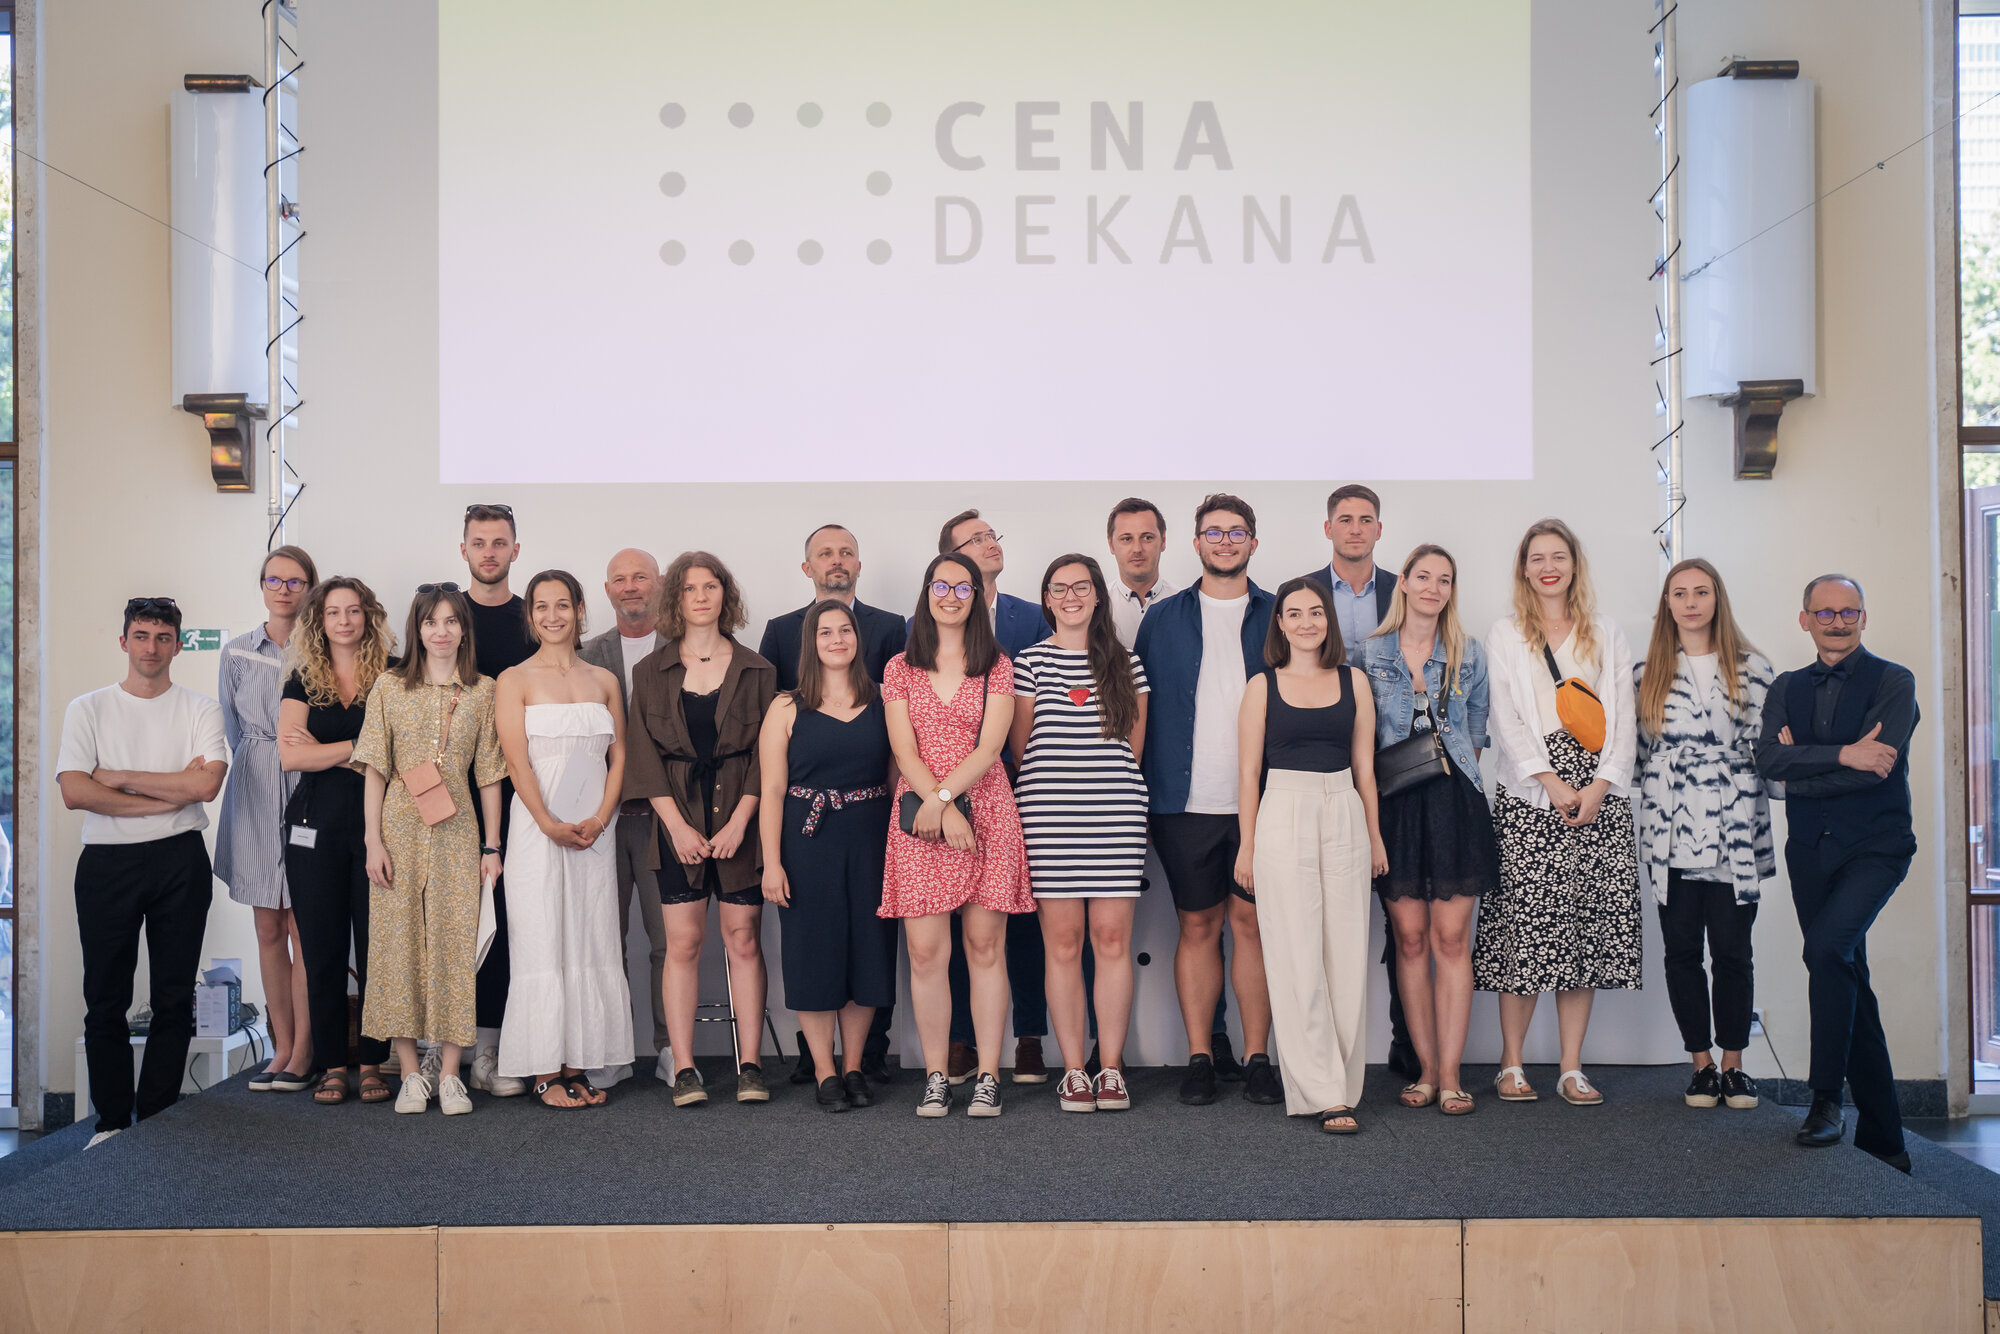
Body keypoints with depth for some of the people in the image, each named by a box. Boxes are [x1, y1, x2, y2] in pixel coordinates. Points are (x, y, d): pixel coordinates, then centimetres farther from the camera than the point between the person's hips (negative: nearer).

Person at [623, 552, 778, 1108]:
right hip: (677, 819, 0)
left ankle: (750, 1065, 5)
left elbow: (766, 753, 2)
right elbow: (644, 753, 3)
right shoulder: (651, 672, 8)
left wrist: (739, 822, -9)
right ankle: (683, 1068, 3)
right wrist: (677, 825, -8)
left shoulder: (755, 671, 6)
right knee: (683, 942, -2)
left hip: (741, 818, 0)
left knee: (744, 939, 1)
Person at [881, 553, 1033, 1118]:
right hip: (919, 817, 1)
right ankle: (935, 1076, 9)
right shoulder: (900, 668, 10)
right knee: (925, 953, -2)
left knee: (985, 947, 1)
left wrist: (942, 796, -13)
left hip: (986, 811, 0)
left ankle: (987, 1077, 7)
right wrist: (943, 811, -12)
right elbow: (905, 751, 0)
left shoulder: (997, 667, 8)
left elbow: (989, 747, -2)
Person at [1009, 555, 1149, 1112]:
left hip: (1116, 815, 1)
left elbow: (1134, 748, 16)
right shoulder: (1029, 662, 7)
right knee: (1062, 942, -1)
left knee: (1113, 939, -1)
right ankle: (1074, 1070, 6)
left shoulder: (1125, 664, 11)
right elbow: (1020, 747, 12)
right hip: (1047, 815, -1)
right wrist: (1055, 785, 10)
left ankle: (1111, 1068, 7)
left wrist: (1115, 788, 11)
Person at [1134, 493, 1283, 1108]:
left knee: (1253, 921, 2)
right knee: (1198, 925, 6)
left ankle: (1257, 1057, 11)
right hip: (1185, 802, 1)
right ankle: (1199, 1057, 13)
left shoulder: (1279, 617, 7)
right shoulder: (1162, 619, 9)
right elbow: (1139, 711, 8)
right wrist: (1137, 800, 1)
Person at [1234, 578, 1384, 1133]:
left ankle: (1341, 1084, 13)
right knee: (1296, 957, -4)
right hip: (1283, 817, -2)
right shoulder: (1263, 686, 4)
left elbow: (1364, 765, 13)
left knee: (1347, 953, 2)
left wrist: (1374, 833, 10)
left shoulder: (1352, 681, 10)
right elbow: (1248, 772, 4)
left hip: (1344, 818, 3)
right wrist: (1247, 843, 0)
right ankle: (1323, 1093, -1)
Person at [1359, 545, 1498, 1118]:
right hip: (1393, 805, 0)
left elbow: (1476, 733, 14)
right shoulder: (1370, 653, 7)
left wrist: (1456, 779, 7)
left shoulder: (1469, 654, 10)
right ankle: (1426, 1069, 9)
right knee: (1409, 937, 2)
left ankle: (1450, 1075, 0)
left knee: (1451, 938, -3)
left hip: (1454, 799, 0)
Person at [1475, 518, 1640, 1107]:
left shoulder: (1606, 633, 17)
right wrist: (1552, 782, -11)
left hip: (1599, 798, 2)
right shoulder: (1504, 635, 10)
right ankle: (1511, 1063, 4)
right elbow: (1505, 720, 1)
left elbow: (1623, 717, 9)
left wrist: (1600, 786, -5)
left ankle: (1572, 1067, 7)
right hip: (1530, 797, -2)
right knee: (1525, 928, -6)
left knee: (1587, 931, 1)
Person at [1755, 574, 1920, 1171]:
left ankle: (1827, 1098, -17)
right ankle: (1883, 1142, 15)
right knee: (1848, 981, 7)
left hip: (1875, 846, -5)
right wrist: (1842, 754, -16)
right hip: (1811, 849, 5)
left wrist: (1801, 770, -7)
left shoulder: (1893, 682, -1)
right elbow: (1769, 759, -5)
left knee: (1828, 947, -27)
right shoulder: (1787, 688, 12)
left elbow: (1878, 767, -14)